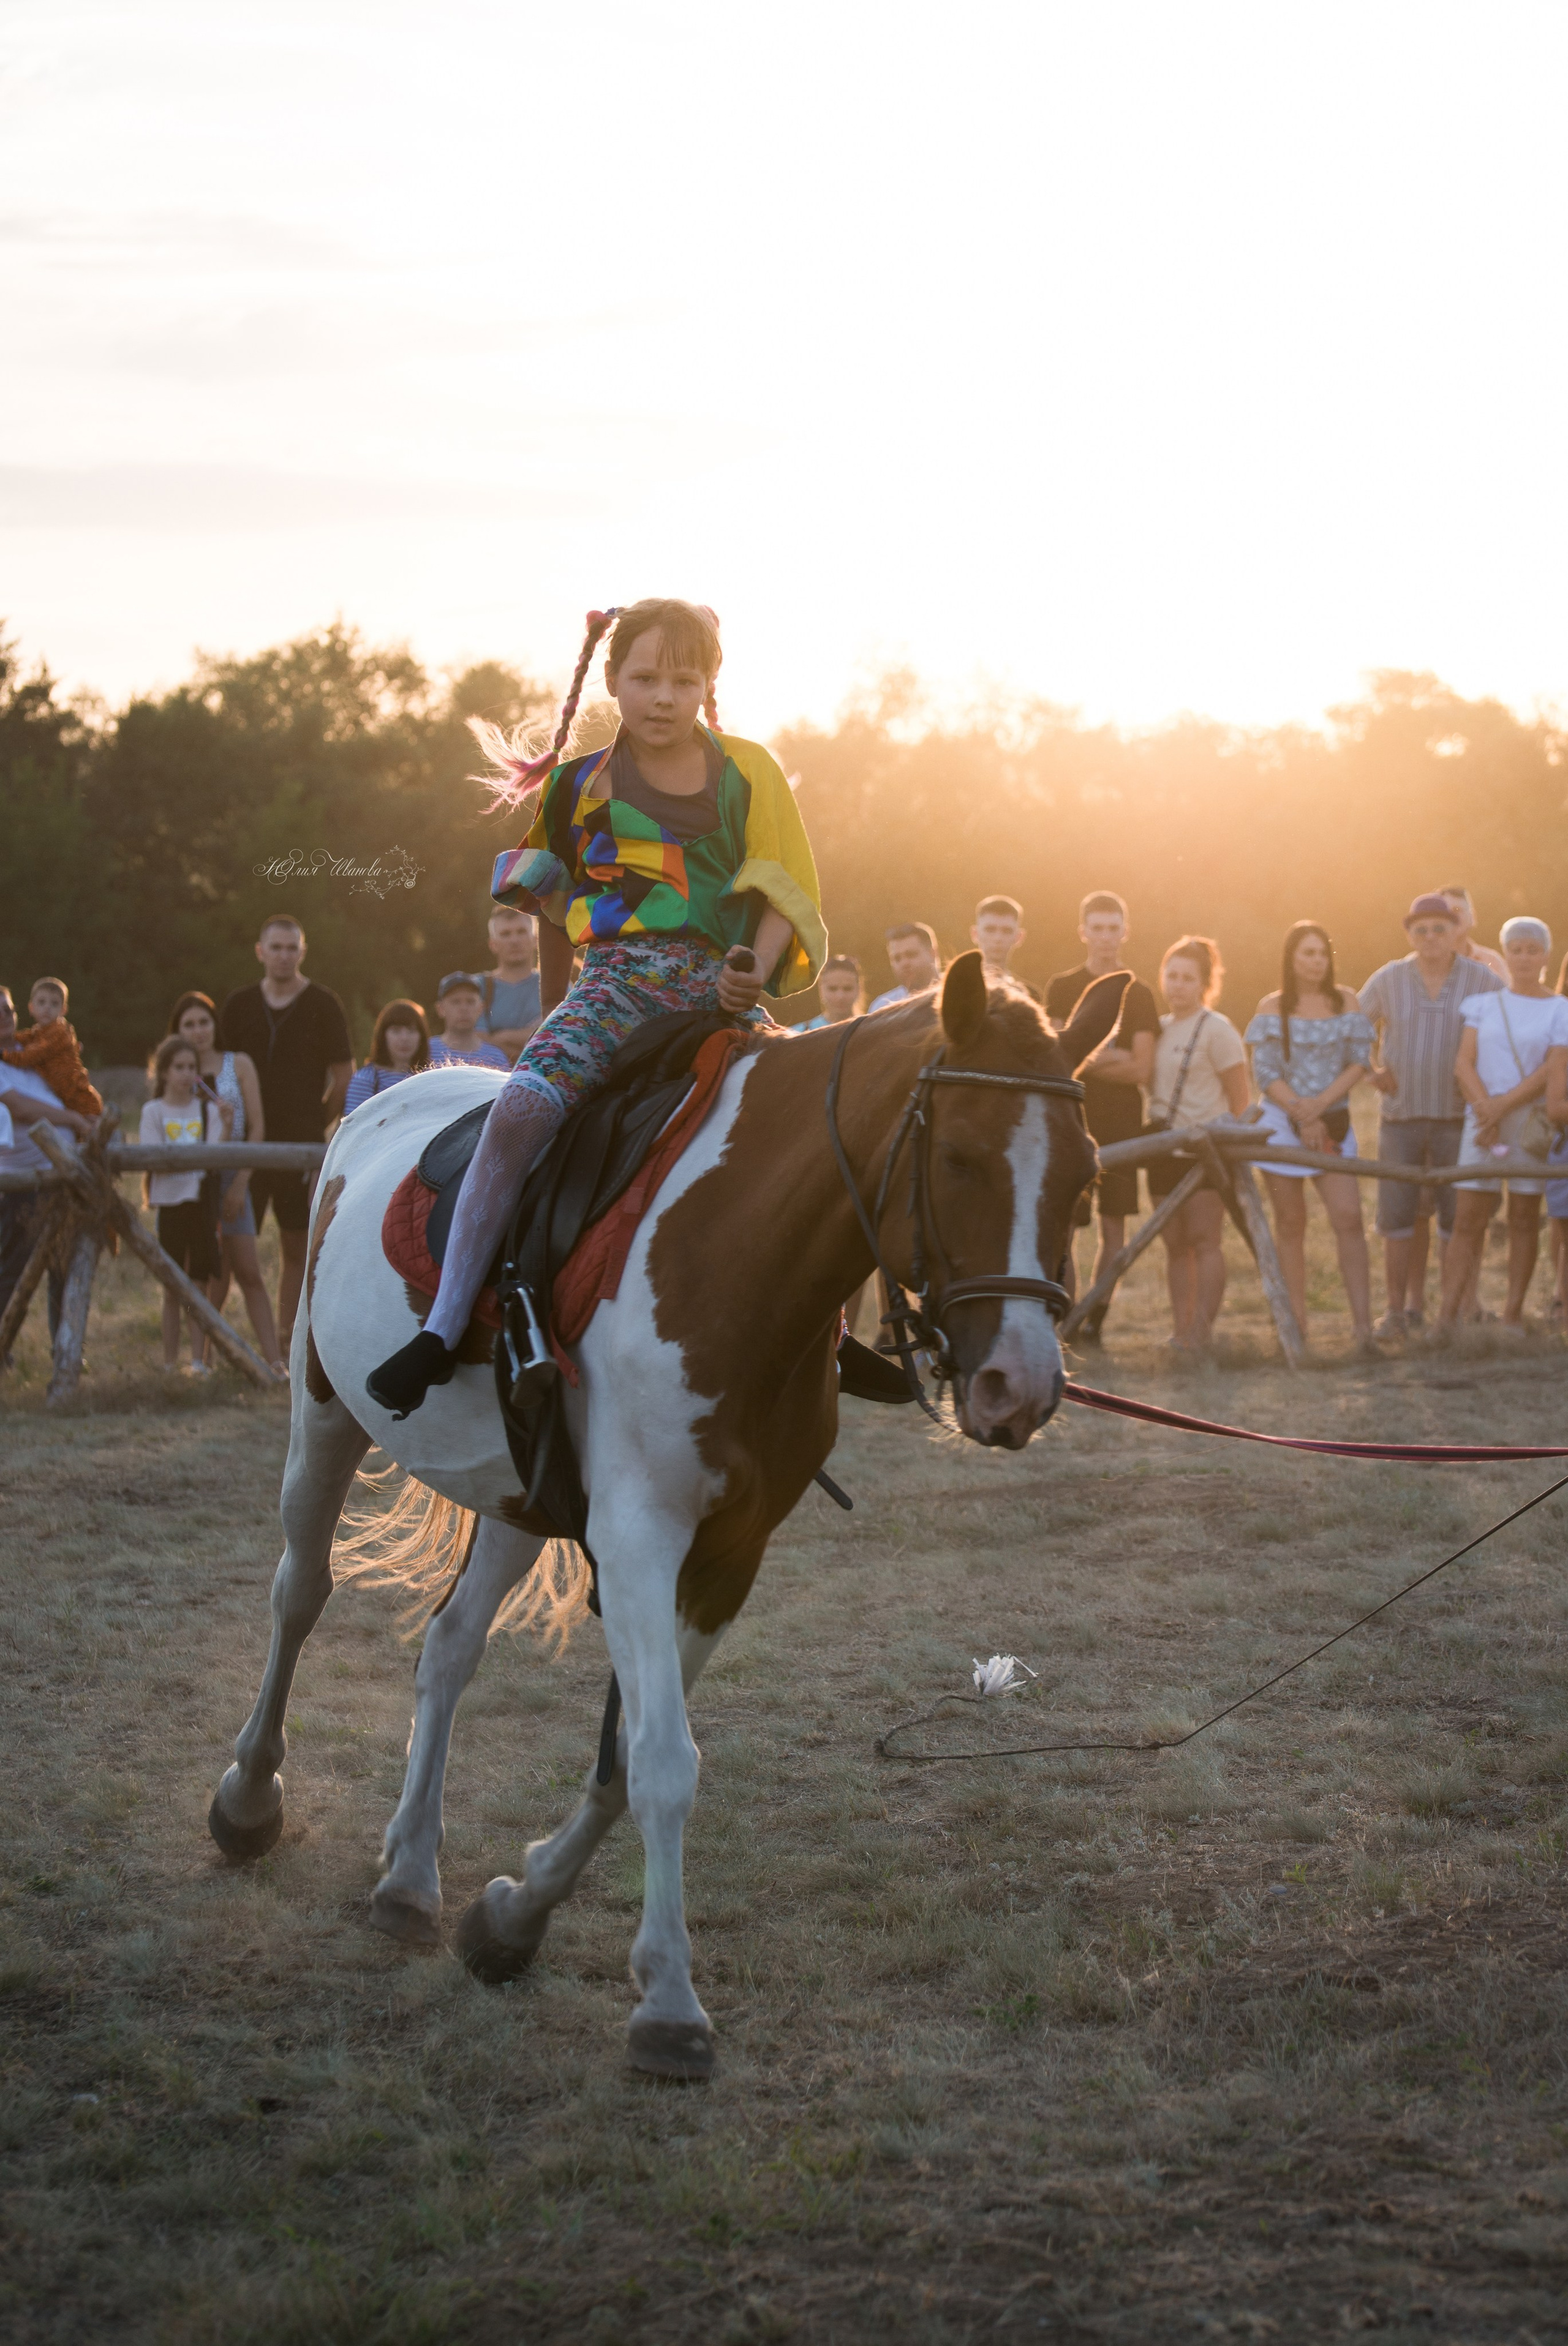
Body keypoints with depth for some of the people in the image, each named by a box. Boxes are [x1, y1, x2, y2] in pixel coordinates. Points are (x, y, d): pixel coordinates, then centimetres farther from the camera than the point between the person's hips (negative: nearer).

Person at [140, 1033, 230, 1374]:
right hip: (170, 1201, -1)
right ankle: (170, 1362, 10)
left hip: (201, 1199, 1)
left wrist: (227, 1126, -20)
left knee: (199, 1282, -3)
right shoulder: (154, 1112, 1)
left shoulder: (207, 1110, 6)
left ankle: (199, 1359, -4)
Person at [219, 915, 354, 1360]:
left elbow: (344, 1077, 5)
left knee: (298, 1247, 3)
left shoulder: (323, 1005, 2)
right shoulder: (239, 1006, 8)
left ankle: (287, 1338, 10)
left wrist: (313, 1124, 2)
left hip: (302, 1145, -1)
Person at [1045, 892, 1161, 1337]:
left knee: (1114, 1224, 1)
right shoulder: (1062, 987, 6)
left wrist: (1082, 1061, -7)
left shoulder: (1137, 995, 8)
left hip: (1121, 1124, 2)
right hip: (1071, 1121, -2)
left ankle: (1094, 1319, 6)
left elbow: (1141, 1069, -2)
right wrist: (1114, 1059, -8)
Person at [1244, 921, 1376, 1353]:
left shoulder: (1345, 1001, 6)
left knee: (1348, 1219, -11)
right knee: (1290, 1225, 2)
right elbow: (1265, 1073, -4)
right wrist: (1302, 1115, -13)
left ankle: (1363, 1326, -15)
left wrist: (1319, 1104, -13)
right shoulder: (1273, 1008, 2)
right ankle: (1297, 1326, 7)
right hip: (1283, 1123, -1)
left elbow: (1359, 1062, -1)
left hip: (1334, 1122, 1)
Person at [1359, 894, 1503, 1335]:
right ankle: (1398, 1310, 9)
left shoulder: (1483, 982, -2)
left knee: (1459, 1216, -1)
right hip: (1400, 1117, 1)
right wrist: (1372, 1070, 0)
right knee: (1398, 1216, 1)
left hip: (1458, 1118, -1)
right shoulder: (1388, 980, 2)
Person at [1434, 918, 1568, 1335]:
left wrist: (1503, 1106, -15)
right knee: (1468, 1219, -3)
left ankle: (1514, 1315, 7)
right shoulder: (1483, 1005, 10)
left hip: (1532, 1123, -1)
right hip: (1483, 1120, 2)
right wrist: (1485, 1108, -13)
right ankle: (1447, 1317, -6)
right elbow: (1464, 1064, 2)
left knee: (1524, 1217, 2)